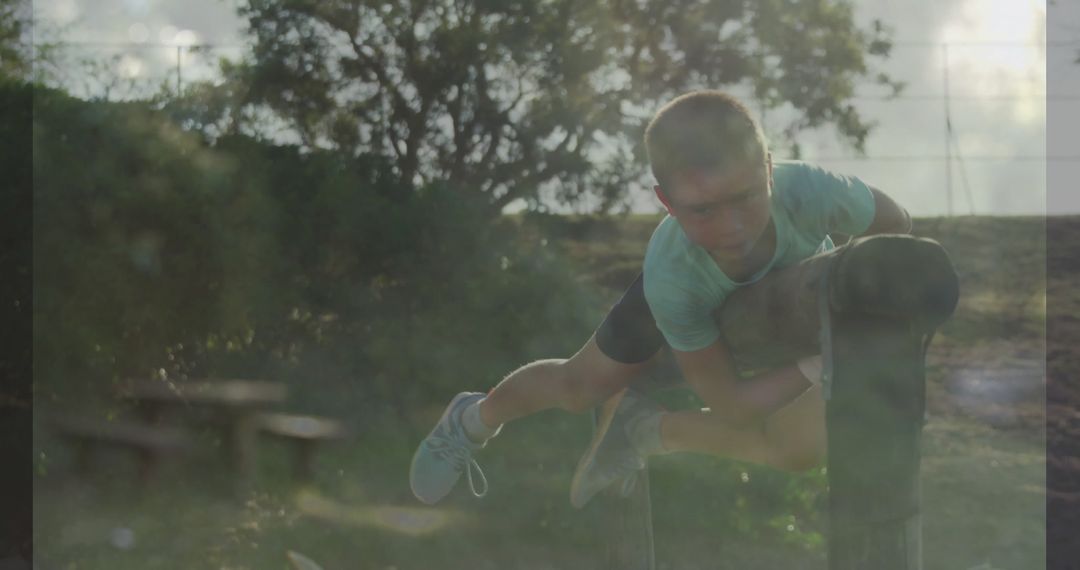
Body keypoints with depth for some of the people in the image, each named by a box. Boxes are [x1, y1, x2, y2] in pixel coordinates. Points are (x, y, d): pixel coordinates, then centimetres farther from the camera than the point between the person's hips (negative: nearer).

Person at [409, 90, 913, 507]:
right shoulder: (672, 273, -46)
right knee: (577, 385, 13)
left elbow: (897, 224, -25)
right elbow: (729, 403, -33)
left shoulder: (809, 189, -49)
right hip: (696, 286, -1)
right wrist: (815, 370, -41)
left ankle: (648, 428, 13)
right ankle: (476, 420, 47)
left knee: (804, 449, -12)